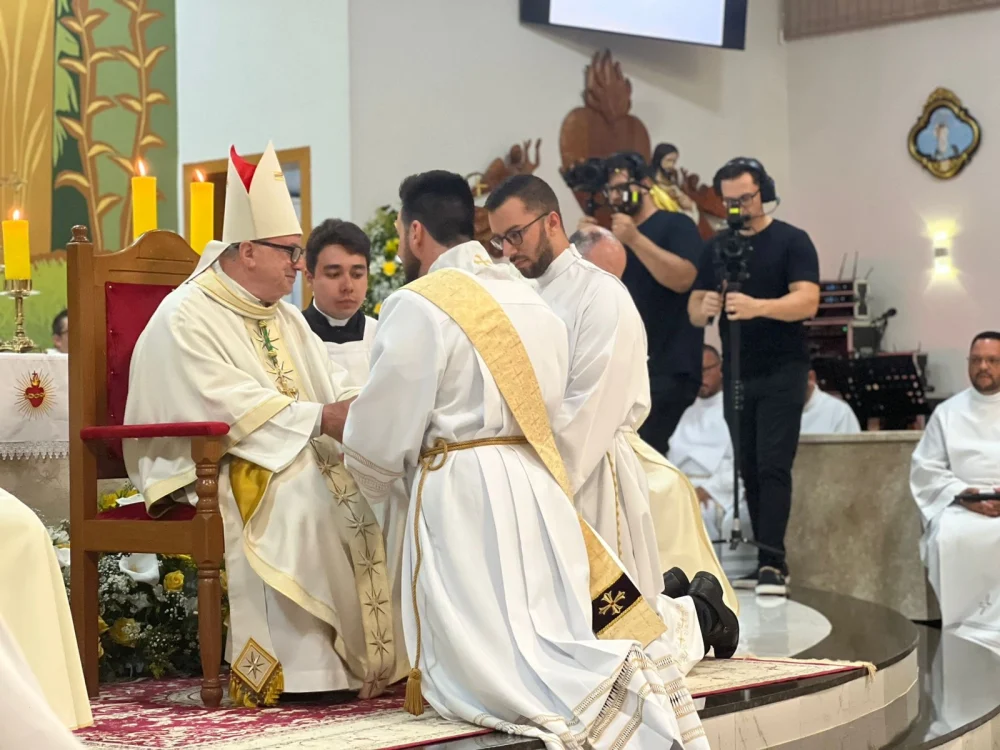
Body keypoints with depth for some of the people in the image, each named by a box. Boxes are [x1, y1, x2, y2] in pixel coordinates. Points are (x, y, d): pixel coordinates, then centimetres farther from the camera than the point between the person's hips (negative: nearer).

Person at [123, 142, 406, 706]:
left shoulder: (284, 318, 20)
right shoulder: (187, 317, -8)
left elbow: (329, 382, 17)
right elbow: (227, 407, -18)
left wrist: (357, 405, -7)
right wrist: (319, 418, -21)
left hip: (300, 454, 8)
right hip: (213, 469, -8)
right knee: (298, 499, -34)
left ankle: (378, 653, -16)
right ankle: (306, 665, -30)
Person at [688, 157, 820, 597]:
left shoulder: (792, 242, -4)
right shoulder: (716, 249, 10)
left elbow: (807, 300, -17)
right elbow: (694, 313, 8)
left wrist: (757, 306, -34)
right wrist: (705, 307, -17)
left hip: (782, 372, -5)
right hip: (736, 373, 5)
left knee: (772, 466, -12)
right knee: (749, 470, 7)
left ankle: (772, 562, -13)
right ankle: (765, 558, 14)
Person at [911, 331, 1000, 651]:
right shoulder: (948, 412, 16)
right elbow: (925, 468, 10)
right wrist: (962, 493, -8)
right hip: (963, 505, 1)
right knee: (952, 537, -32)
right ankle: (968, 633, -30)